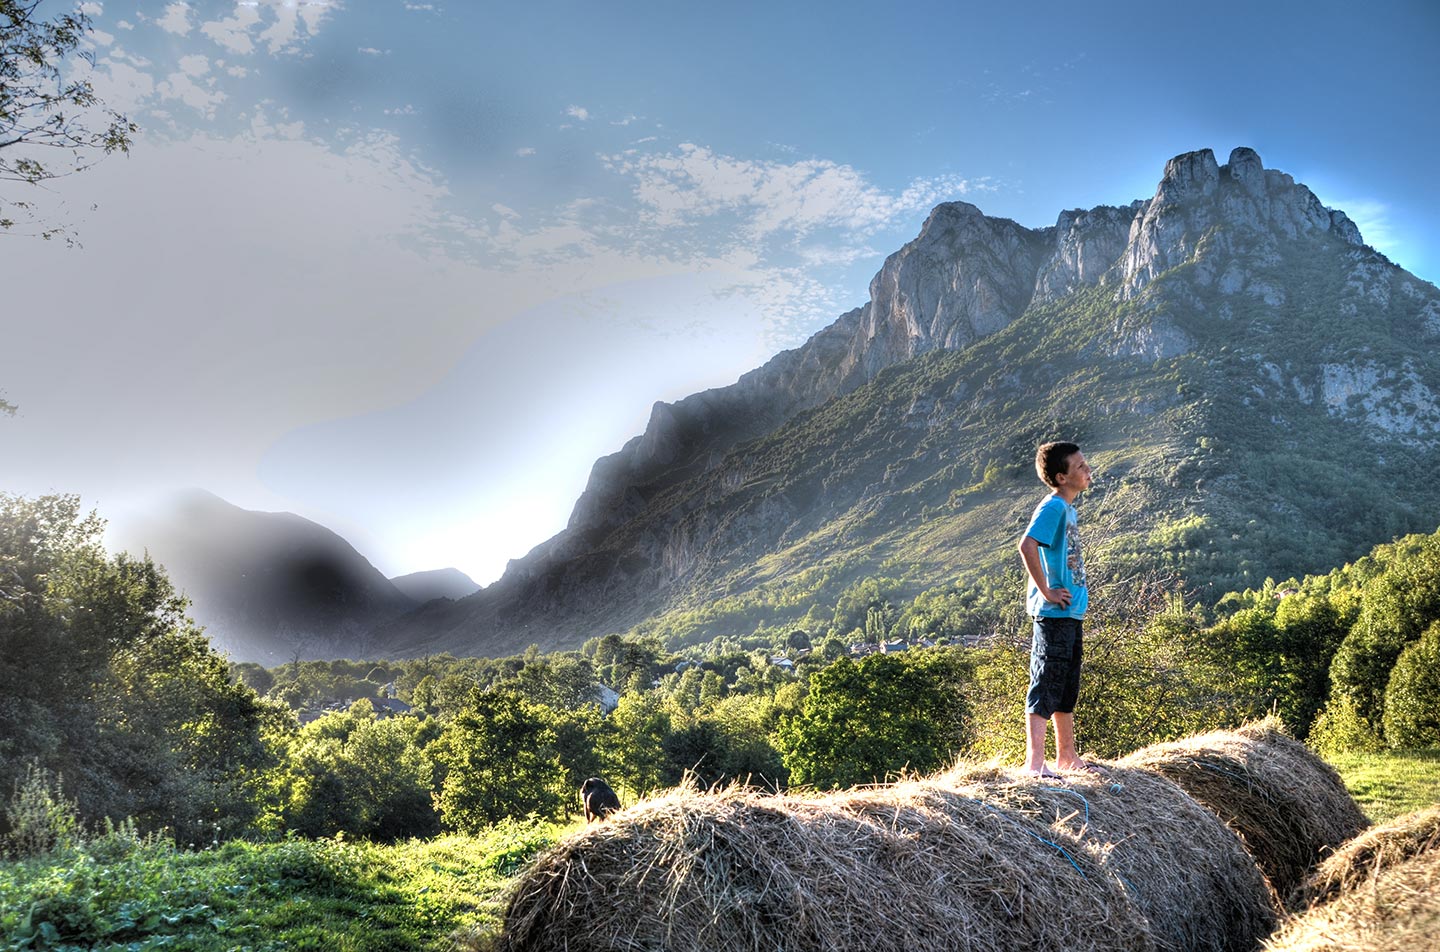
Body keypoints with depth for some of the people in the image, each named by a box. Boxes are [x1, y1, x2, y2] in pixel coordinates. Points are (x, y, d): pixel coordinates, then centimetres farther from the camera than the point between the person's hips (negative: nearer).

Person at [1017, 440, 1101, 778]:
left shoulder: (1067, 508, 15)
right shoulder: (1052, 507, -15)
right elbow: (1026, 546, -30)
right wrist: (1046, 591, -23)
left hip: (1070, 613, 10)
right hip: (1054, 612, -10)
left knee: (1067, 688, 17)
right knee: (1046, 687, -7)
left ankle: (1067, 756, 27)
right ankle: (1035, 762, -4)